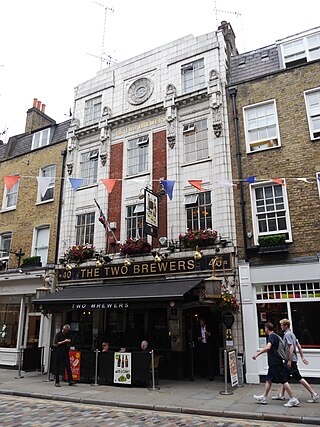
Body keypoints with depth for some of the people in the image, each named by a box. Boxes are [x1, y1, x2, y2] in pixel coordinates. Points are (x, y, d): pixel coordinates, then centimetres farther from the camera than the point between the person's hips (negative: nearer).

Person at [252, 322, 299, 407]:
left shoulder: (272, 336, -16)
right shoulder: (275, 336, 15)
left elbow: (268, 347, -32)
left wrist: (257, 354, -33)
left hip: (276, 363, -10)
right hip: (273, 363, 10)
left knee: (283, 380, -4)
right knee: (268, 379, 14)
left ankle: (293, 400, 2)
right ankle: (264, 397, 20)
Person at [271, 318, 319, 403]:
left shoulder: (287, 334, -16)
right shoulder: (291, 333, 14)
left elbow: (291, 347, -24)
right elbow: (299, 346, 16)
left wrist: (289, 360, -23)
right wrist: (302, 357, 18)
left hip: (291, 360, -10)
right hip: (289, 359, 10)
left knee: (298, 378, -5)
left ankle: (314, 394, 2)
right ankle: (281, 395, 18)